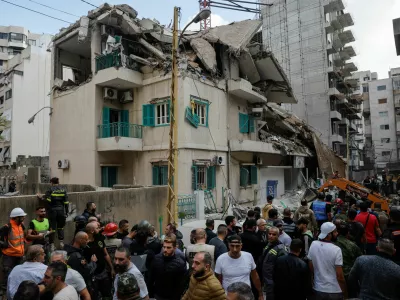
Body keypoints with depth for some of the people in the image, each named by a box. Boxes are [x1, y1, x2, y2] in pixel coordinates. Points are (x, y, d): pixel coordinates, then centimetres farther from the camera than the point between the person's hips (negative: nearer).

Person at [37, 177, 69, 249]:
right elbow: (66, 201, 1)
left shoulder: (51, 189, -5)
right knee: (60, 227, 15)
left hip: (53, 210, -3)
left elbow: (46, 198, -17)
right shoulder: (63, 189, 4)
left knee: (52, 227, 5)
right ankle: (61, 242, 15)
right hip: (61, 210, 3)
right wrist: (67, 211, 6)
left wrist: (40, 197, 2)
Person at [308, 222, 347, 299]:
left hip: (318, 289, 4)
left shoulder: (313, 245, -7)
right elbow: (340, 276, -17)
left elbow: (311, 268, 2)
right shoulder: (336, 249, -19)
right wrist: (345, 293, -4)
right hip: (335, 291, -3)